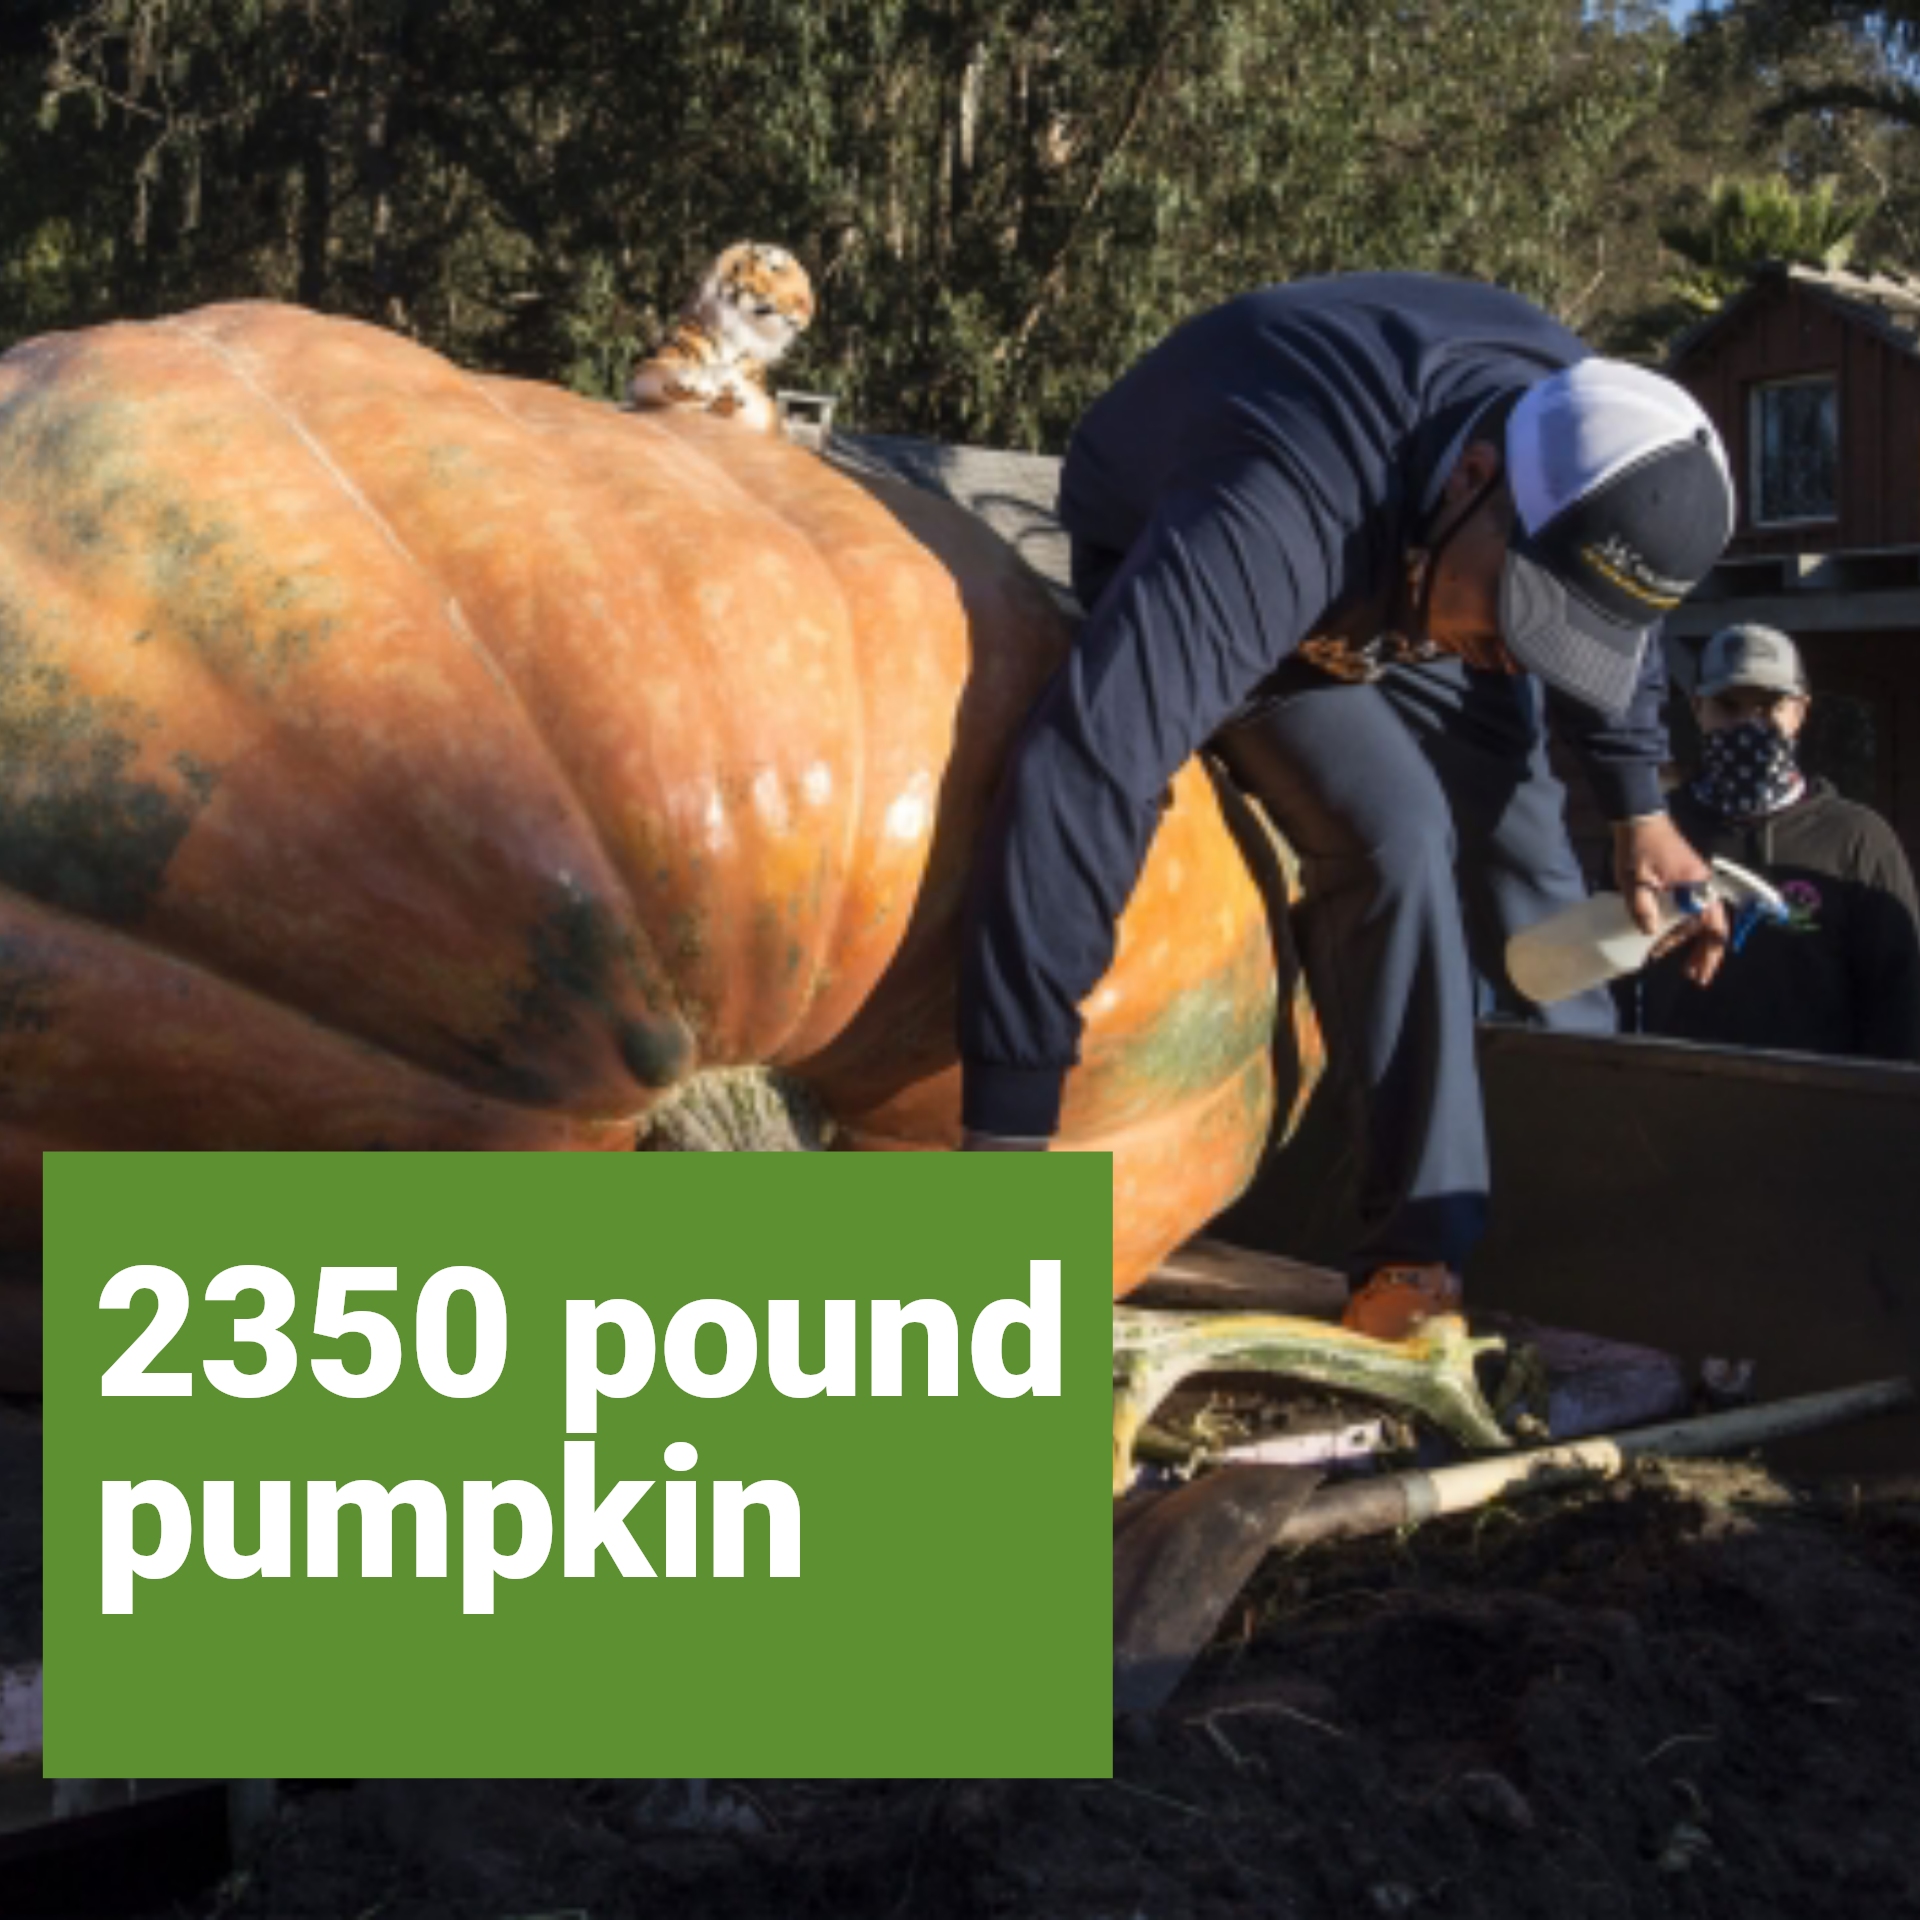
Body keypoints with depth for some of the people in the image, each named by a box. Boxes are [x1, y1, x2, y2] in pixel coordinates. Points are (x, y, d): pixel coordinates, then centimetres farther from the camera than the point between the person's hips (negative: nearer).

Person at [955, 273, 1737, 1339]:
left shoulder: (1591, 444, -25)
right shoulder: (1273, 517, -47)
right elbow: (1085, 775, -55)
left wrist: (1640, 809, 2)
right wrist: (1008, 1138, -55)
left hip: (1397, 568, 6)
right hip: (1163, 568, -5)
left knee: (1521, 849, -1)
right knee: (1392, 832, -26)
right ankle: (1431, 1249, -15)